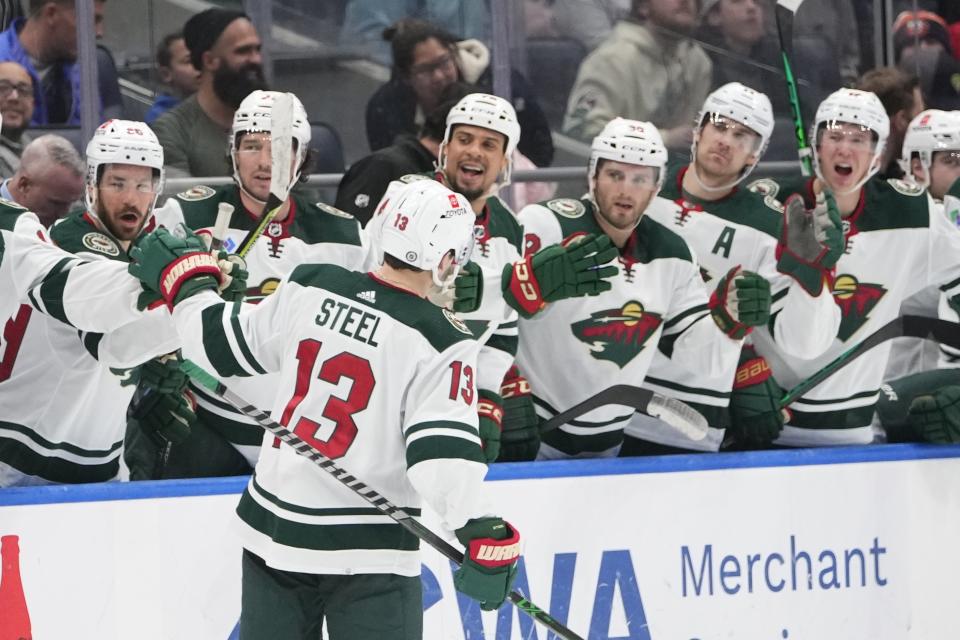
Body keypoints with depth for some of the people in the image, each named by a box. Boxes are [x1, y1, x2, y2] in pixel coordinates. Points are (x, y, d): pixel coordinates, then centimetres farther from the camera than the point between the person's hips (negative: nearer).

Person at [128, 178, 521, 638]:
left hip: (272, 529, 5)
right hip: (367, 549, -5)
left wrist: (183, 278, 26)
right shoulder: (442, 343, -14)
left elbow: (224, 345, 9)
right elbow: (442, 450, -23)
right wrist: (482, 533, -25)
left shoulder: (308, 289, -2)